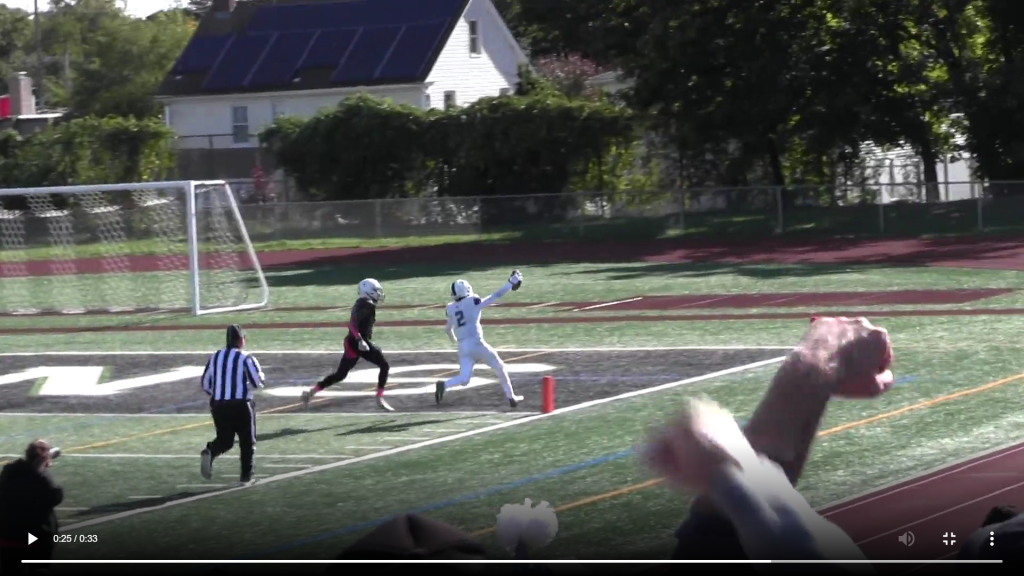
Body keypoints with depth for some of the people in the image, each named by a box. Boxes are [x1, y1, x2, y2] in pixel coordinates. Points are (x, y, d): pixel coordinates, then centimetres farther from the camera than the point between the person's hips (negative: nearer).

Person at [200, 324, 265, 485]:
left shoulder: (215, 357, 7)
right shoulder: (246, 358, -7)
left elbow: (206, 384, 10)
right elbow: (257, 382, -9)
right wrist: (260, 374, 13)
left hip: (218, 404, 4)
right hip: (241, 405, -4)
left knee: (224, 439, 15)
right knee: (247, 441, 12)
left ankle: (209, 452, -16)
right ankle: (246, 476, 11)